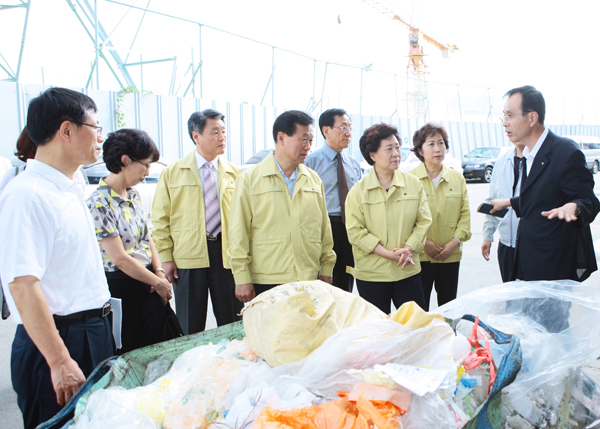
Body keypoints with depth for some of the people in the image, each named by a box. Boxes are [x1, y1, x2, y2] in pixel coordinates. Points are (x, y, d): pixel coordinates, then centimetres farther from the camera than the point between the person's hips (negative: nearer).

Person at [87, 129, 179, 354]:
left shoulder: (133, 194, 6)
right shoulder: (99, 204, -19)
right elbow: (120, 259, -19)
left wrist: (159, 273, 0)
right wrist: (158, 283, -10)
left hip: (147, 283, 8)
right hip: (121, 289, -8)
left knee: (164, 344, 13)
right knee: (130, 355, 5)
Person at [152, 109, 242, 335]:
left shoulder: (235, 173, 9)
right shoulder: (172, 173, 5)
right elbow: (161, 218, 4)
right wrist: (166, 257, -3)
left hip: (227, 253, 2)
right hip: (188, 256, -1)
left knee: (231, 324, 7)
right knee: (190, 327, 7)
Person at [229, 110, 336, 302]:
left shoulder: (314, 180, 12)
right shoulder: (250, 179, 0)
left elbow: (324, 227, 16)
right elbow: (239, 232, -2)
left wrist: (326, 270, 12)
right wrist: (242, 278, -6)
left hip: (309, 281, 3)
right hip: (265, 282, -3)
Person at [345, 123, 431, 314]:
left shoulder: (413, 183, 5)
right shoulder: (358, 191, -3)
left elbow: (424, 220, 5)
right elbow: (355, 231, -8)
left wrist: (409, 248, -11)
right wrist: (388, 253, -15)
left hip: (408, 271, 2)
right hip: (371, 274, -2)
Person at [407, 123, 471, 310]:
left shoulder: (457, 178, 9)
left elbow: (465, 214, 7)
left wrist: (455, 242, -6)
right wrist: (423, 242, -14)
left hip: (451, 255, 3)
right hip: (420, 256, -3)